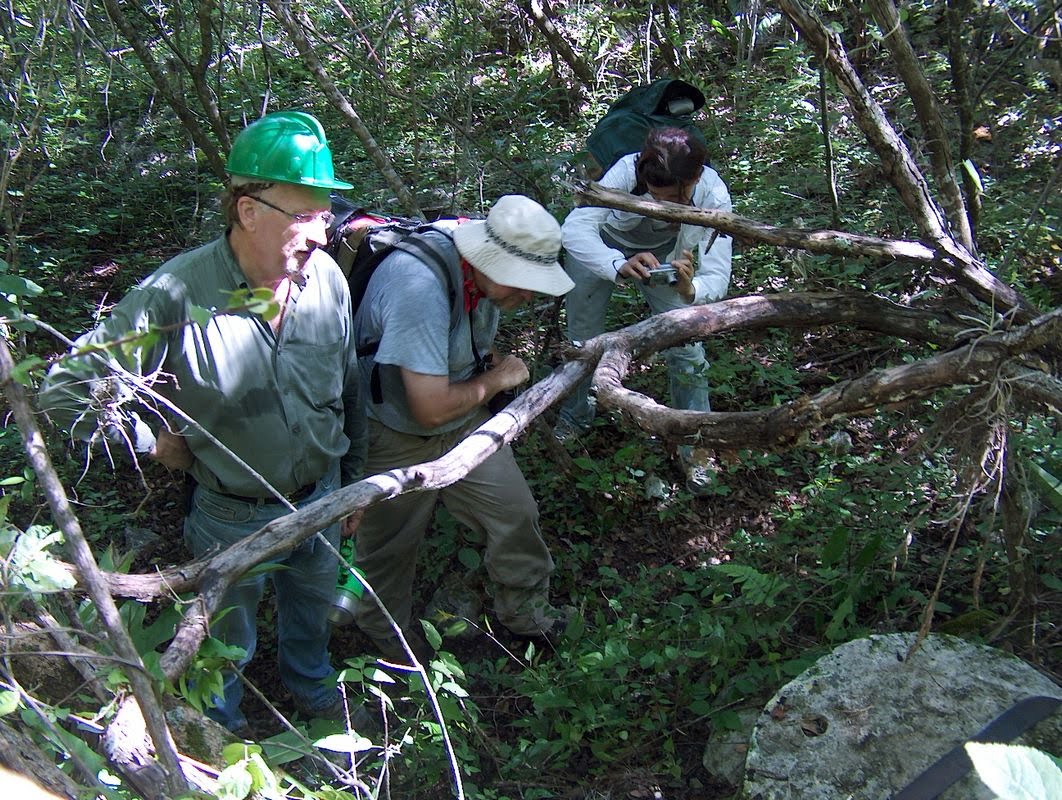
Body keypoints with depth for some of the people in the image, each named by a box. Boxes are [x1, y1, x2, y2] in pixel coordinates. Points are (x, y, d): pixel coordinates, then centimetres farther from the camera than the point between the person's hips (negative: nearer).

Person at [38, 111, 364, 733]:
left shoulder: (326, 277, -15)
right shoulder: (177, 297, -30)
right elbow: (68, 390, -21)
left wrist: (353, 473, 10)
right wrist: (156, 440, -14)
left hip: (319, 495, 4)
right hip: (233, 515, -4)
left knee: (314, 599, 30)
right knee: (231, 630, 23)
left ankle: (309, 678, 62)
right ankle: (221, 716, 55)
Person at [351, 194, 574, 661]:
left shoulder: (483, 272, -10)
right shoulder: (420, 287, -38)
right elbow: (431, 408, -36)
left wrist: (496, 362, -1)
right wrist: (495, 380, -20)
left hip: (463, 424, 7)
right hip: (394, 440, -7)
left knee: (515, 513, 11)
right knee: (391, 545, 15)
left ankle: (524, 611, 36)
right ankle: (385, 630, 45)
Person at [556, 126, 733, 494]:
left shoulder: (713, 196, -34)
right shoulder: (628, 170, -40)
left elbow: (718, 276, -37)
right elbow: (574, 228, -49)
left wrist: (690, 290, -60)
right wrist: (619, 266, -66)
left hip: (665, 255, 1)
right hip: (601, 247, -1)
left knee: (686, 349, -6)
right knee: (583, 340, 7)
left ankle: (692, 447, 13)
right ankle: (575, 416, 36)